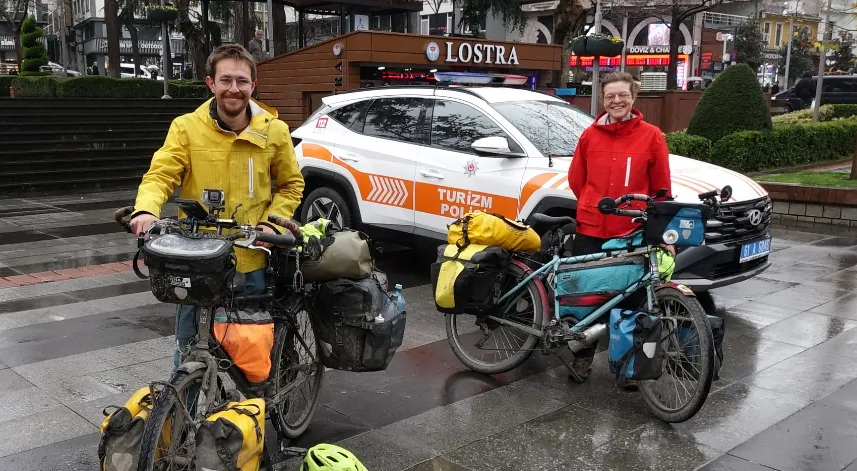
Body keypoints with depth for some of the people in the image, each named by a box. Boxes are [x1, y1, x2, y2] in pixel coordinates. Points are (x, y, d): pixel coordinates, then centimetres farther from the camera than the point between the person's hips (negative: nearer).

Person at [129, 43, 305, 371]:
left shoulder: (274, 131, 0)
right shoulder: (186, 127, -4)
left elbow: (291, 184, 10)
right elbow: (160, 175, -10)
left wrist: (273, 223, -6)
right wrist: (146, 210, -32)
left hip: (251, 262, 1)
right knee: (190, 349, 12)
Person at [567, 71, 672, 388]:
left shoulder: (651, 137, -1)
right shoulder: (589, 135, 3)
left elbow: (661, 189, 3)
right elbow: (576, 180, 15)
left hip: (633, 234, -2)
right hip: (590, 231, 2)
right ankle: (583, 356, 26)